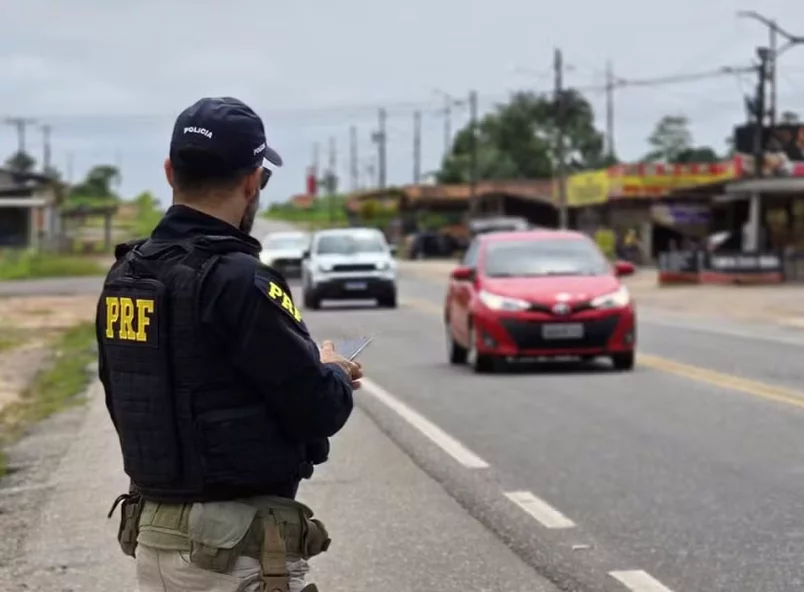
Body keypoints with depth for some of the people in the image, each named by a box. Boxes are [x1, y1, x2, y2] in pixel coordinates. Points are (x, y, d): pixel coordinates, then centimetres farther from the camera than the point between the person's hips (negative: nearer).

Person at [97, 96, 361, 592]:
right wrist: (336, 375, 6)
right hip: (234, 549, -8)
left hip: (151, 531, 8)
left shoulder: (124, 277, 4)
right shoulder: (237, 281, -20)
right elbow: (319, 410, -18)